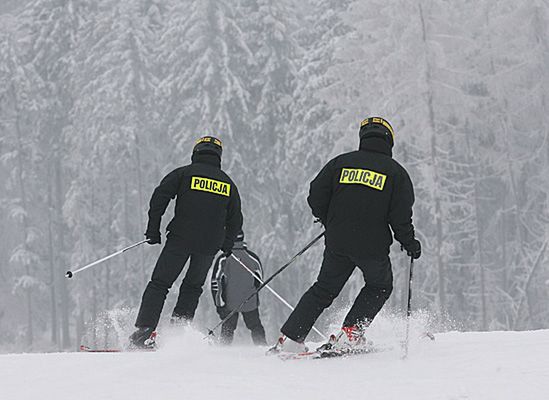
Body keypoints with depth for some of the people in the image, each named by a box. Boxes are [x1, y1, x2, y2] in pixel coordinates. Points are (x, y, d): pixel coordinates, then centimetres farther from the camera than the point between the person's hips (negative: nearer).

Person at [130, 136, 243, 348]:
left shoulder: (184, 173, 3)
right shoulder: (228, 183, 13)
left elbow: (159, 197, -6)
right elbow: (235, 219, 16)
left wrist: (153, 229, -1)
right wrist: (227, 244, 29)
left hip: (180, 239, -3)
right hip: (210, 245, 3)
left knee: (159, 284, 0)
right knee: (193, 287, 20)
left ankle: (144, 330, -11)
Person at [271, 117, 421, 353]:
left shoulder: (341, 162, 6)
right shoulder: (396, 172, -1)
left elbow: (316, 198, 3)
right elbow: (400, 216, -7)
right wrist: (410, 243, 9)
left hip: (337, 242, 3)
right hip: (373, 245, -3)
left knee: (324, 289, 17)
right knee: (380, 286, 22)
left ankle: (290, 338, 10)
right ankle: (350, 333, 6)